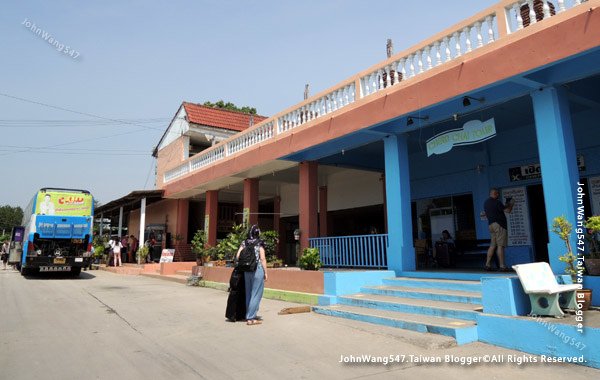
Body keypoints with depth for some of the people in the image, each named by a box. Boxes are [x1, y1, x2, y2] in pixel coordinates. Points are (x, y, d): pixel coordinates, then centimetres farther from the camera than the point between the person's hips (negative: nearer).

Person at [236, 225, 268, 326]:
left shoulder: (244, 243, 8)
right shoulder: (260, 243, -5)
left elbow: (237, 256, 2)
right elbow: (262, 259, -8)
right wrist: (265, 272, -3)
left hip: (247, 271, 5)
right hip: (258, 270, -5)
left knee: (248, 293, 15)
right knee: (256, 294, 1)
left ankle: (249, 315, 22)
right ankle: (251, 318, 2)